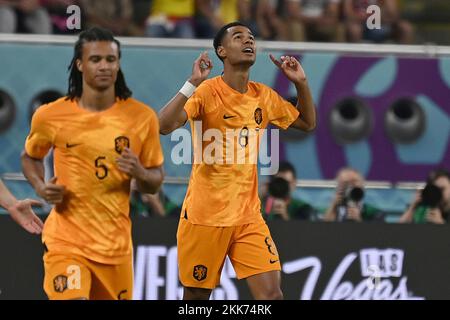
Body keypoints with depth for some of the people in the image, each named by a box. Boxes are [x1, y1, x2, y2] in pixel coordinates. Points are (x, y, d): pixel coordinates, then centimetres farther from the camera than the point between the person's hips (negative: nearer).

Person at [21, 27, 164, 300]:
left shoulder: (142, 117, -1)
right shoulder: (50, 116, -3)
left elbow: (155, 183, 8)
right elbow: (30, 157, 17)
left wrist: (140, 173, -15)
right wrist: (40, 186, -4)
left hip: (116, 244, 2)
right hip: (66, 241, -2)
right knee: (72, 298, -24)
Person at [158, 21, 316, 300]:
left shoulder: (264, 96, 6)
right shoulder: (207, 91, -10)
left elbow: (308, 123, 21)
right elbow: (164, 126, -25)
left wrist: (301, 82, 7)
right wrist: (193, 83, -32)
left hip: (248, 215, 4)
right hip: (204, 214, -4)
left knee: (271, 293, -11)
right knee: (197, 296, 5)